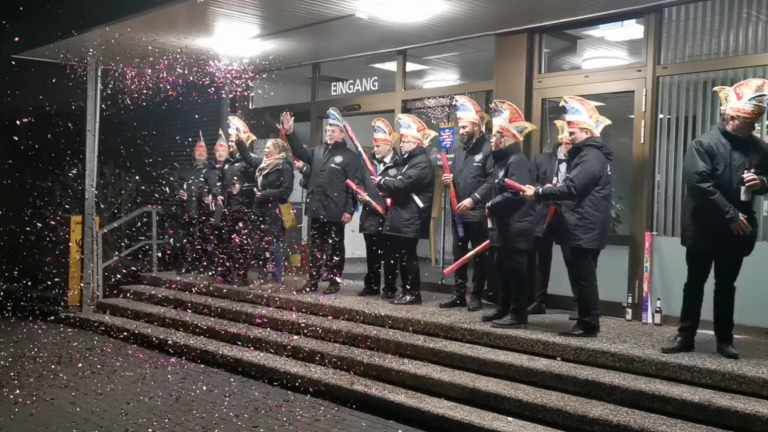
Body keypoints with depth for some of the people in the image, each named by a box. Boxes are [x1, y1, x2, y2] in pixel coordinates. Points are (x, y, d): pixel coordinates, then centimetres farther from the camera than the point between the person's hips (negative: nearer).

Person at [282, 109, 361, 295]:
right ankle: (313, 280, 20)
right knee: (315, 247, 12)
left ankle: (335, 282, 13)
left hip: (335, 212, -5)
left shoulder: (350, 156, -4)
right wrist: (289, 133, -4)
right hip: (316, 209, 6)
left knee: (334, 248, 4)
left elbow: (354, 185, -9)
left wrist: (349, 210, -15)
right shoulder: (317, 152, 15)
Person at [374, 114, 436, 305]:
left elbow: (404, 184, -22)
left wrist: (382, 183, -8)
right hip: (398, 216, 10)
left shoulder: (422, 163, -13)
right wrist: (387, 189, -1)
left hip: (411, 219, -10)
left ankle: (413, 293, 1)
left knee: (407, 256, -6)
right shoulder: (406, 160, 20)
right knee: (392, 254, 13)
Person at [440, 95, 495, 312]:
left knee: (478, 256, 3)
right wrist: (449, 179, 2)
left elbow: (492, 180, -18)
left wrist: (474, 199, -22)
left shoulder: (487, 149, -10)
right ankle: (459, 295, 20)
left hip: (478, 213, -8)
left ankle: (476, 296, 12)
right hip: (458, 212, 8)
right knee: (458, 255, 12)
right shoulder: (460, 150, 16)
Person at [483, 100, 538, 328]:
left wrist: (491, 206, -15)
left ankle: (519, 315, 2)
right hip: (505, 227, 10)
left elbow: (515, 194, -26)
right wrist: (493, 208, 4)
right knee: (503, 269, 15)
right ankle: (504, 310, 25)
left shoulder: (518, 161, -15)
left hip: (517, 228, -10)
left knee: (516, 271, -4)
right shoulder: (502, 160, 17)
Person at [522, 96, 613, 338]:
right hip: (581, 227, 11)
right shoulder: (586, 154, 19)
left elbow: (571, 188, -24)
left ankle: (589, 325, 1)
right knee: (581, 277, 14)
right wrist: (544, 194, 7)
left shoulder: (592, 156, -15)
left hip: (586, 229, -11)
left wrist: (538, 193, -16)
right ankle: (586, 322, 21)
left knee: (583, 277, -6)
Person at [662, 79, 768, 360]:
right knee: (695, 283, 7)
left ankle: (724, 339, 22)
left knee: (726, 286, 12)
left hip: (737, 231, 4)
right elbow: (700, 184, -18)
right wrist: (731, 214, -19)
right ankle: (685, 336, 15)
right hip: (703, 229, -3)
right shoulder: (704, 144, -9)